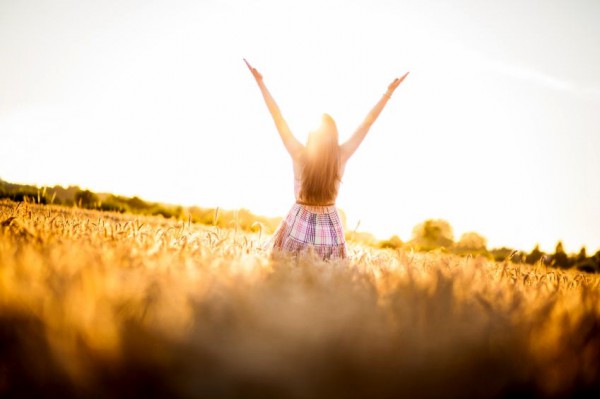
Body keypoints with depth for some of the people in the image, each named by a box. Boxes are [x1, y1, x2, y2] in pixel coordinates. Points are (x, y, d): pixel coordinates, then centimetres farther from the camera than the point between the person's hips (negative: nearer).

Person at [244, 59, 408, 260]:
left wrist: (260, 81, 0)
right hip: (329, 224, 2)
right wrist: (389, 92, 4)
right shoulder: (342, 155, -9)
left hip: (300, 223, -1)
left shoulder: (299, 154, -13)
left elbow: (279, 119, -7)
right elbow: (367, 123, -3)